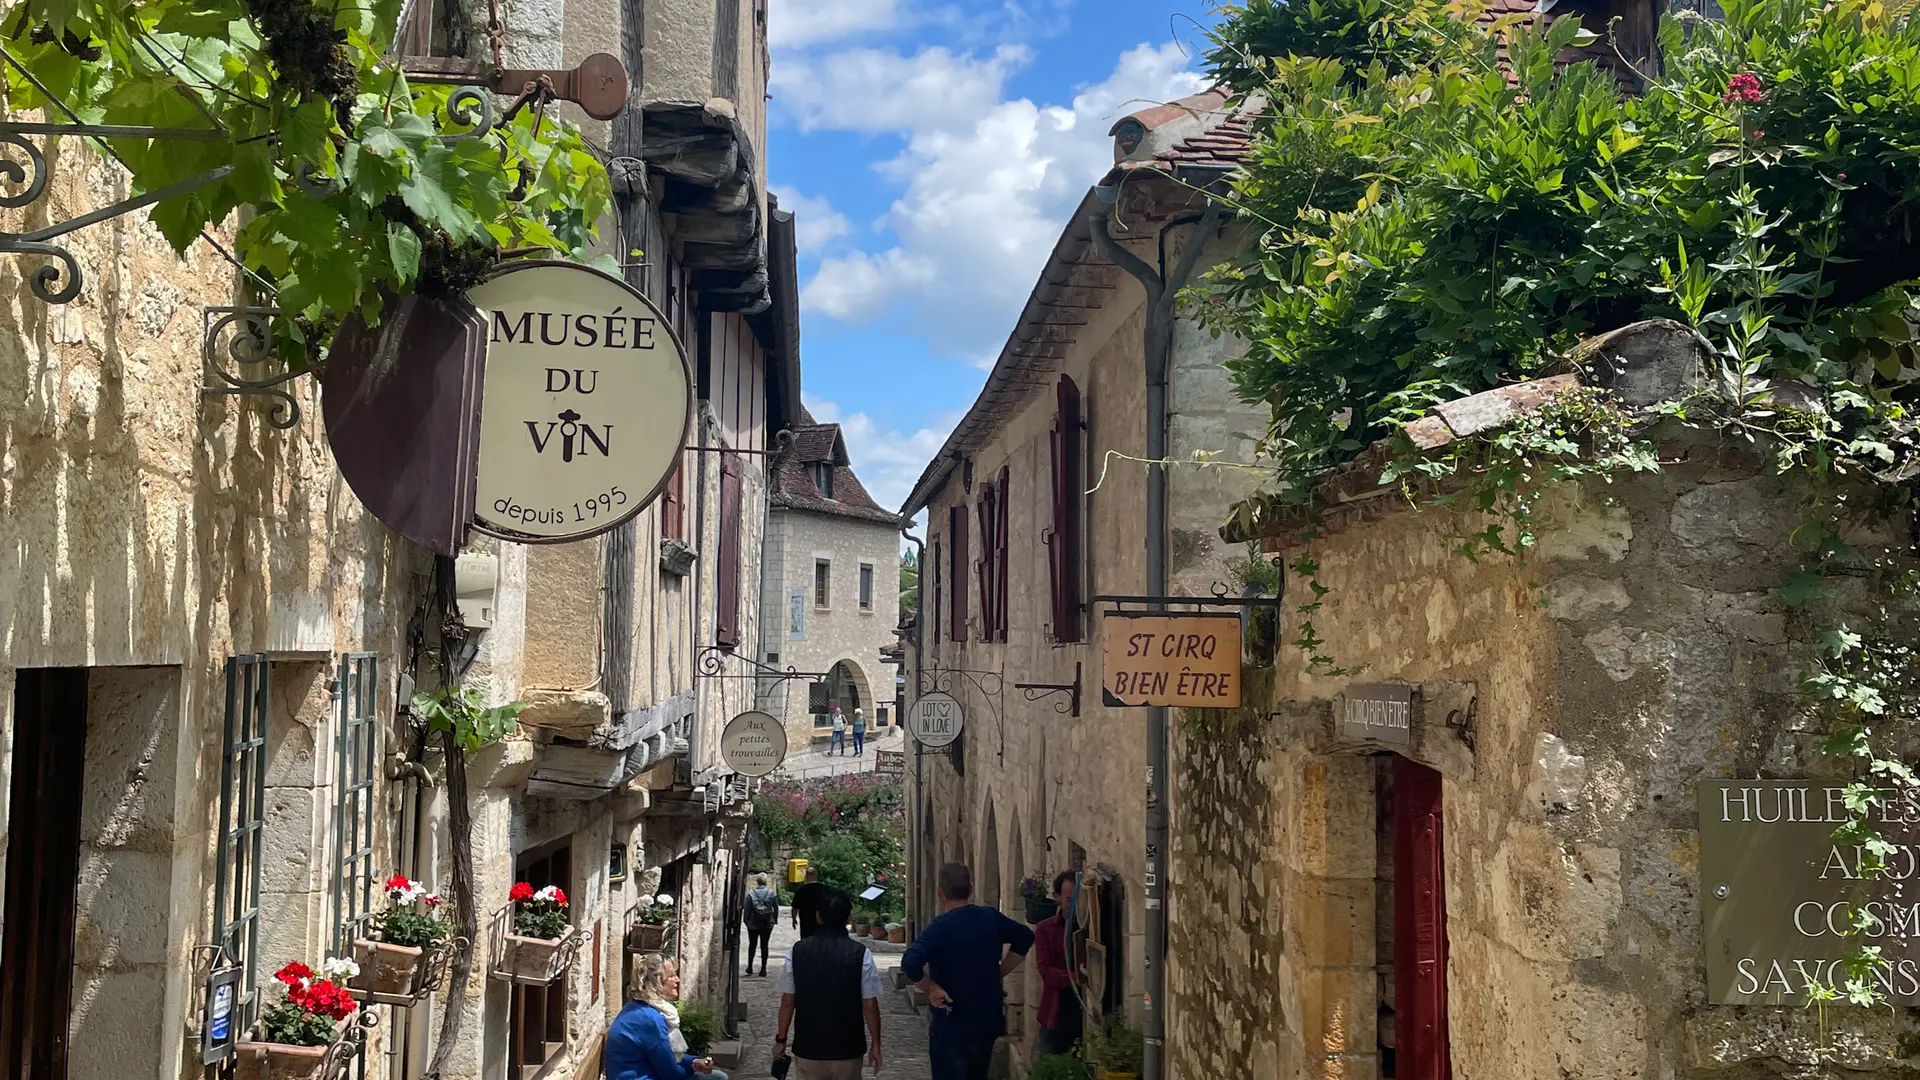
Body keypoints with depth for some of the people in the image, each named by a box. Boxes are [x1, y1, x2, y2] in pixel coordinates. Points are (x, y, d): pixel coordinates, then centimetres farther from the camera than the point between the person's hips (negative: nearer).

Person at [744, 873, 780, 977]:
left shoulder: (751, 894, -8)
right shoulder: (772, 893, -4)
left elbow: (747, 910, -7)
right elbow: (776, 908, 0)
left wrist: (746, 921, 5)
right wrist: (775, 919, 10)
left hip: (753, 924, -1)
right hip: (767, 924, 1)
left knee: (752, 945, 15)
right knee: (764, 945, 6)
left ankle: (750, 967, 16)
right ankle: (763, 969, 3)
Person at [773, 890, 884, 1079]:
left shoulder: (797, 951, -6)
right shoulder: (861, 954, -11)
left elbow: (787, 1002, -2)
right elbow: (870, 1006, -8)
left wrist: (780, 1040, 10)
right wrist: (875, 1044, 4)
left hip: (807, 1048, 1)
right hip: (848, 1049, -1)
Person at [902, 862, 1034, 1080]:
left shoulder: (940, 927, -18)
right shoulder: (991, 918, 0)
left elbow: (910, 963, -32)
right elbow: (1025, 938, 15)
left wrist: (930, 989, -16)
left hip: (952, 1025, -6)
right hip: (989, 1020, 6)